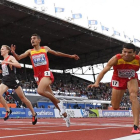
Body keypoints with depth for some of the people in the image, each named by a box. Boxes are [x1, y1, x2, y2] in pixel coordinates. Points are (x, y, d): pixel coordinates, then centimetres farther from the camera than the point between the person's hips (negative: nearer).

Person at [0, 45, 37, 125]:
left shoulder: (10, 58, -4)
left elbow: (19, 65, -21)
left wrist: (8, 62, -24)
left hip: (13, 80, -7)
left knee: (23, 98, 3)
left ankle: (34, 114, 17)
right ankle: (8, 110, -6)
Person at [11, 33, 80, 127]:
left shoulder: (45, 48, 9)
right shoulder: (30, 52, 11)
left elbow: (57, 53, 20)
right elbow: (18, 58, 2)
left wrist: (70, 56, 22)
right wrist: (13, 52, -19)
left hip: (46, 73, -4)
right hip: (38, 76, 4)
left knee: (40, 91, -32)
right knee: (51, 97, 7)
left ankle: (59, 103, -12)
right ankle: (65, 115, 20)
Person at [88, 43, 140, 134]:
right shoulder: (116, 59, -31)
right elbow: (104, 71, -35)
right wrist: (97, 83, -48)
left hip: (131, 79, 0)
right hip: (118, 79, 0)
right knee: (115, 107, 3)